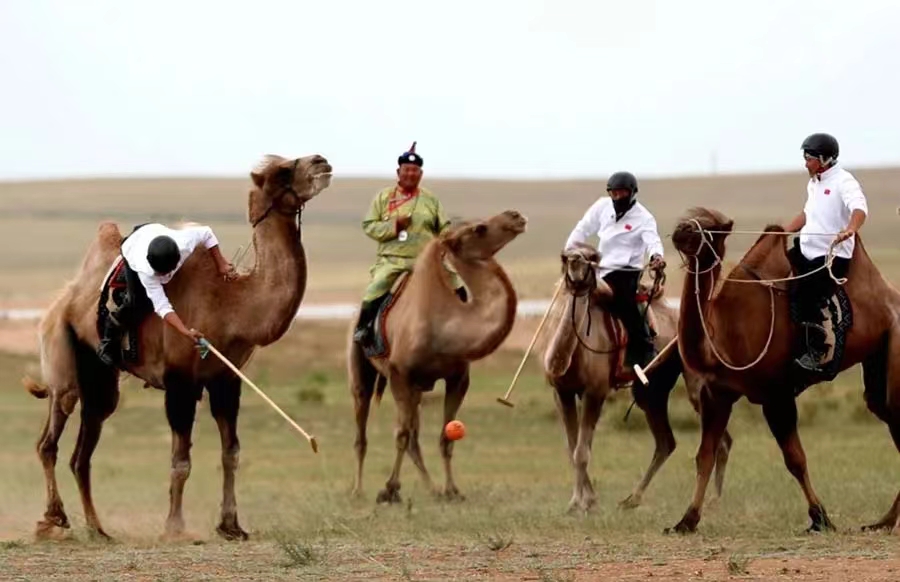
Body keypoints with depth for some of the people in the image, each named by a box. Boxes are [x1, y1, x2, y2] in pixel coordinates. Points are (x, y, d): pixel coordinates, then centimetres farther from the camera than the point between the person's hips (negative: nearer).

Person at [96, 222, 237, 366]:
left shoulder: (185, 242, -45)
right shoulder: (145, 271, -49)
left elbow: (207, 233, -23)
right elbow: (162, 306, -46)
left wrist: (221, 264, -22)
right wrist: (185, 331, -56)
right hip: (132, 249, -4)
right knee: (138, 303, -13)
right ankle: (109, 341, 9)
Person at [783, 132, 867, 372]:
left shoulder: (843, 182, -14)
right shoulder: (813, 184, 15)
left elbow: (859, 208, -32)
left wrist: (851, 229, -53)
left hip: (832, 255, -10)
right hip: (807, 251, 10)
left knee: (808, 298, -19)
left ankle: (816, 352, -7)